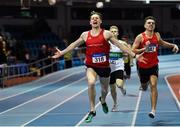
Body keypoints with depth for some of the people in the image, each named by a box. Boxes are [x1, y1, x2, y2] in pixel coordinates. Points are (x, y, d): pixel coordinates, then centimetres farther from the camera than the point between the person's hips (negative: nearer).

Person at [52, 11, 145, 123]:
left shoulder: (106, 34, -6)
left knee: (105, 89, 16)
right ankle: (92, 110, -16)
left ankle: (103, 101, 55)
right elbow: (74, 45, 16)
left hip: (104, 66, 0)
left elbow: (120, 45, -3)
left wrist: (134, 55, -6)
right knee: (91, 83, -28)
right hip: (91, 66, 0)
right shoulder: (85, 35, 2)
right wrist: (61, 53, 19)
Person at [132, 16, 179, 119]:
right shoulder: (140, 37, -12)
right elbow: (133, 50, -13)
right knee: (144, 87, 17)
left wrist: (173, 45, 10)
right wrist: (144, 49, -27)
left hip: (154, 65, 1)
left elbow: (162, 43, 22)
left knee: (153, 85, -17)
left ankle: (153, 110, -19)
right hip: (143, 66, -1)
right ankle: (144, 84, 60)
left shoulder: (157, 35, 0)